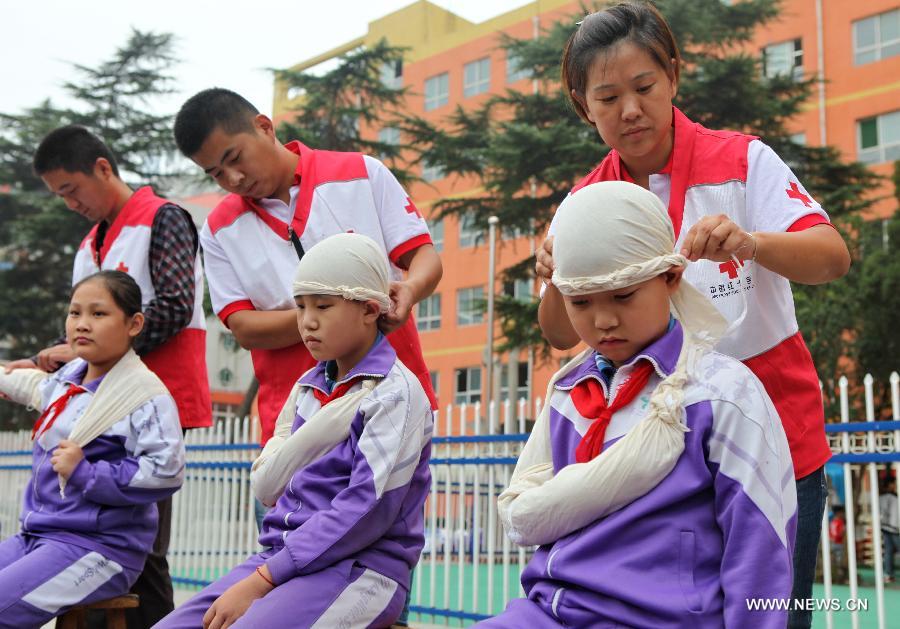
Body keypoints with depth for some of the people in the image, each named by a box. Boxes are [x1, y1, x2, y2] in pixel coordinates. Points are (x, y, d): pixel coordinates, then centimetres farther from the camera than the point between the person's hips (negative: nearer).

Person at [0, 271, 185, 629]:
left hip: (100, 548, -9)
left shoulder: (146, 395, -14)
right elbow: (34, 385, 39)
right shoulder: (66, 378, 11)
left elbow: (165, 472, -24)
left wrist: (85, 474, -23)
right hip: (36, 535, 9)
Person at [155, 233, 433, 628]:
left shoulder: (395, 392, -8)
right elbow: (266, 487, 10)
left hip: (361, 567, -7)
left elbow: (368, 509, -17)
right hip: (283, 552, 7)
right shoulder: (308, 387, 15)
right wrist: (319, 427, -5)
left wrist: (262, 580, -18)